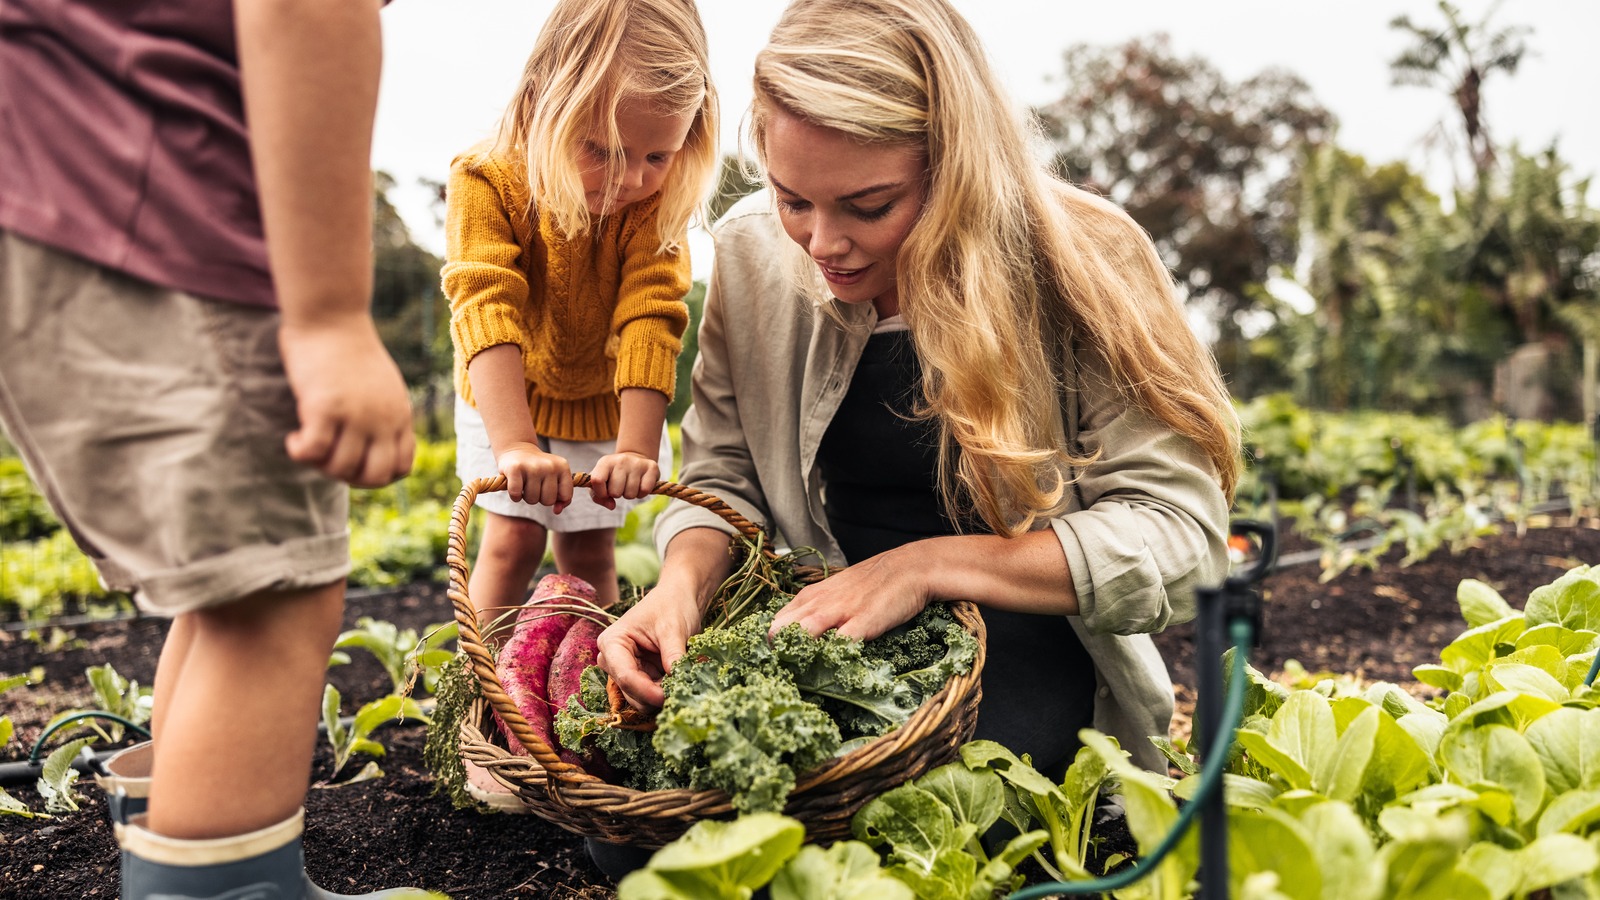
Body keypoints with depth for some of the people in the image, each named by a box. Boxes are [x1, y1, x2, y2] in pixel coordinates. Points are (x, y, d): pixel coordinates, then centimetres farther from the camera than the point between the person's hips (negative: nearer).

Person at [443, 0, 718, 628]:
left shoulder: (658, 202, -25)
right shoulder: (485, 181, -30)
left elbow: (650, 317, -33)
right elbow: (487, 310, -40)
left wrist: (637, 446, -43)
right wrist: (513, 443, -51)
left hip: (607, 397, 1)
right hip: (509, 395, -1)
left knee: (589, 546, 6)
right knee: (514, 536, -6)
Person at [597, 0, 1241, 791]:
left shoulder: (1081, 264, -16)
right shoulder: (753, 250, -3)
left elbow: (1181, 534, -18)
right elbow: (723, 479, 4)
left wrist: (925, 565, -26)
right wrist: (683, 582, -19)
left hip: (1023, 644, -4)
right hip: (828, 633, 5)